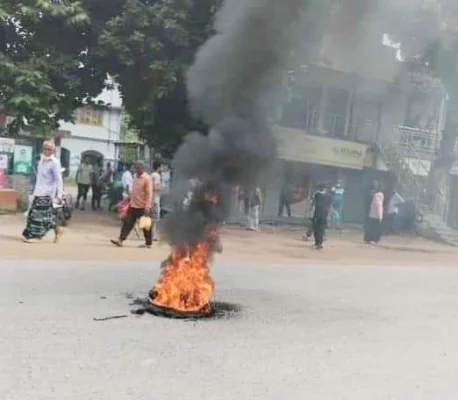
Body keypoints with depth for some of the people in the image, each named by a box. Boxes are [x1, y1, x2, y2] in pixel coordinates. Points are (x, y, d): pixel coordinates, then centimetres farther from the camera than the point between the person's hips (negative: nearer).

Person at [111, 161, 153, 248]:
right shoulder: (136, 177, 11)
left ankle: (148, 243, 16)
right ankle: (121, 240, 4)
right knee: (127, 223, 3)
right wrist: (128, 199, 21)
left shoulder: (147, 179, -14)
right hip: (133, 206, 8)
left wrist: (147, 206, -27)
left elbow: (149, 193, -20)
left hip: (143, 207, -7)